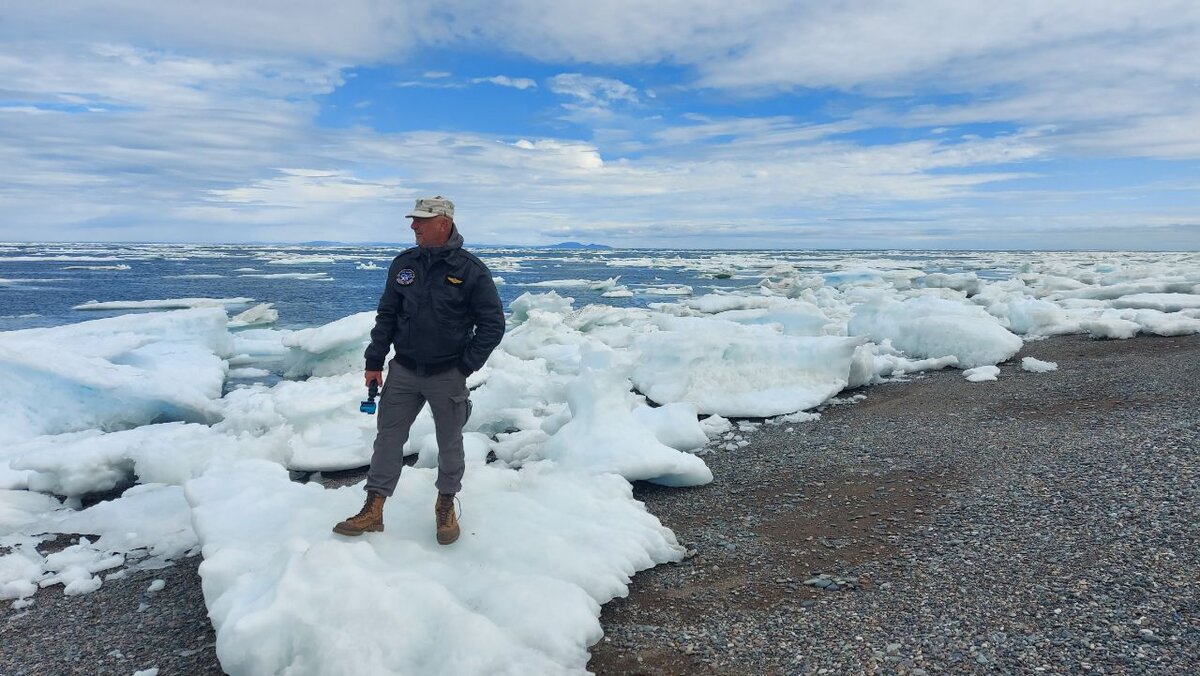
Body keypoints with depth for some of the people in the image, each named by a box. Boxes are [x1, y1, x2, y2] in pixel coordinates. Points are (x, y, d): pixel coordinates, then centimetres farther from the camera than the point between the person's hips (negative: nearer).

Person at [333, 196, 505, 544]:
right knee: (388, 437, 7)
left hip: (447, 375, -3)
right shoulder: (403, 264, 2)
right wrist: (374, 362, 4)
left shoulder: (471, 270, -11)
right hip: (403, 371, 3)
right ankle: (373, 511, 17)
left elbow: (493, 324, -8)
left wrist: (465, 367, -9)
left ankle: (446, 506, 30)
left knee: (450, 443, 11)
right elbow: (386, 315, 9)